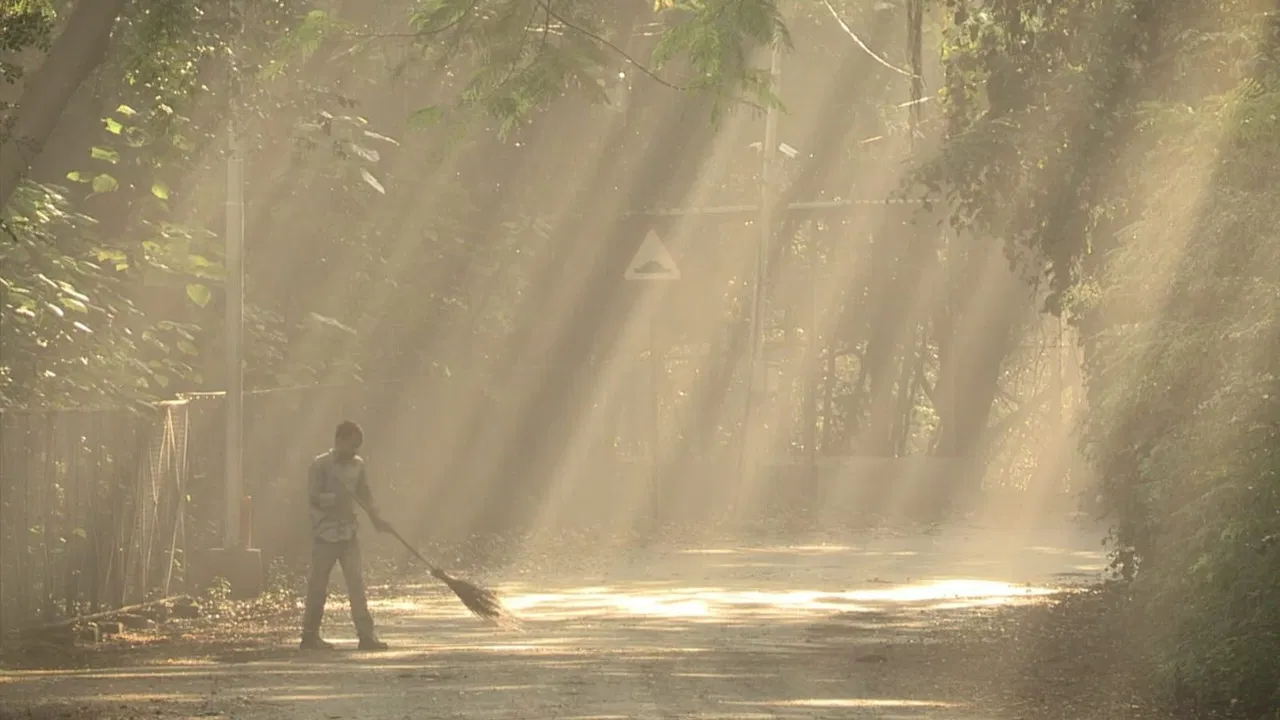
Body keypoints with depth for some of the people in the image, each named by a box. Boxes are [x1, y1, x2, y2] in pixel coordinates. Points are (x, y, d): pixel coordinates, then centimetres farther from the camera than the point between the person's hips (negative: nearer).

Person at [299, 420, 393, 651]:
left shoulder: (357, 465, 9)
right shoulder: (321, 465, -9)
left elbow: (364, 493, 21)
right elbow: (313, 496, -15)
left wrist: (375, 517, 10)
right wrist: (336, 498, -27)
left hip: (348, 532, 5)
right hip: (325, 533, -5)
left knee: (357, 582, -3)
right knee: (318, 586, 2)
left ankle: (366, 634, -6)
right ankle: (310, 634, 13)